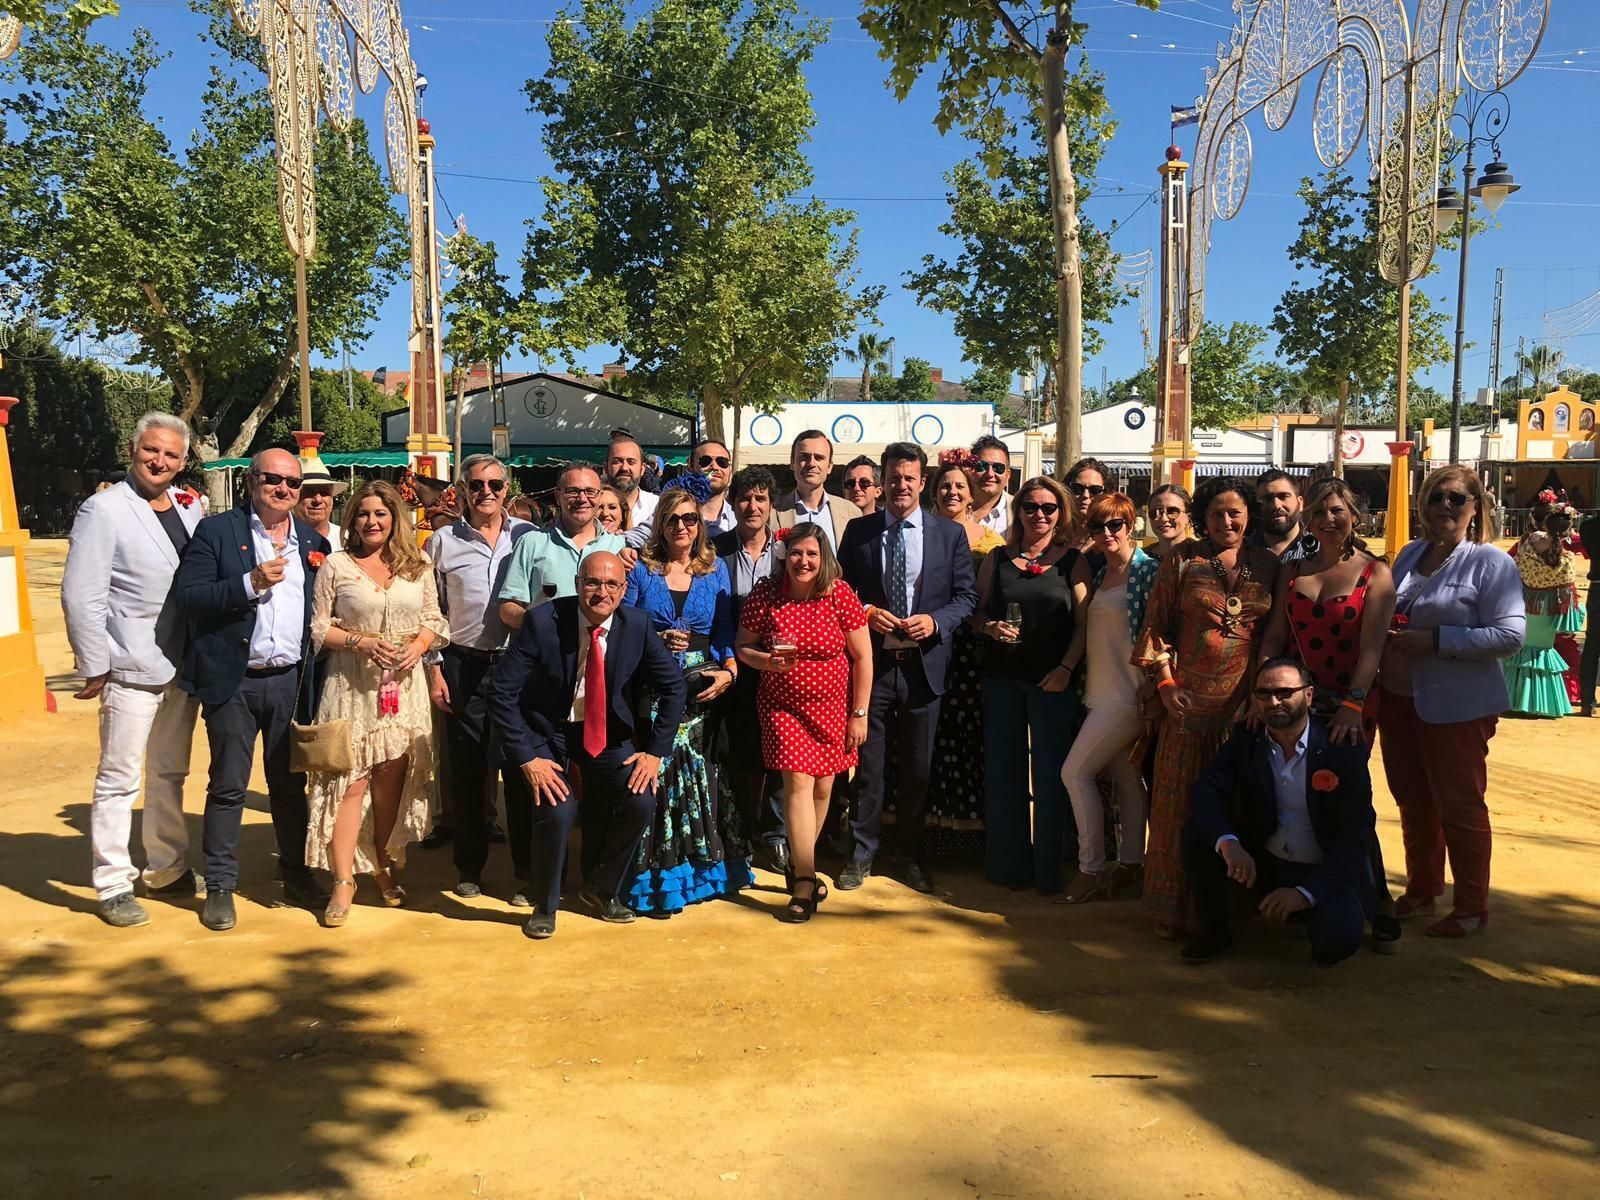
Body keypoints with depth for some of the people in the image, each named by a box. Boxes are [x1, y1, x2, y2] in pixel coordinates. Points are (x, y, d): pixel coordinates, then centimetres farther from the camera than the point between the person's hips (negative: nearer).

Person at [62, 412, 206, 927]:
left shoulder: (189, 507, 8)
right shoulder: (103, 510, -9)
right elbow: (80, 596, -11)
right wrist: (94, 667, -11)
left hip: (183, 667, 6)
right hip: (132, 670, -6)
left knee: (170, 774, 16)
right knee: (118, 780, 4)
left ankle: (166, 869, 29)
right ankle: (113, 886, 15)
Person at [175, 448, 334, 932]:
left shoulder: (313, 541, 9)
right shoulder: (216, 531, -2)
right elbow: (187, 596, -11)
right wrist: (250, 582, -21)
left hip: (292, 681, 3)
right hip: (234, 682, -3)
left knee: (290, 784, 13)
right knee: (228, 786, 5)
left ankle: (296, 875, 24)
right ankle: (220, 887, 16)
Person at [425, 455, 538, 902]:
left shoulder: (529, 537, 3)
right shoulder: (442, 542, 5)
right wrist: (434, 669, 1)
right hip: (464, 666, 1)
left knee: (522, 769, 3)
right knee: (467, 771, 9)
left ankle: (526, 872, 13)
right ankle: (469, 868, 24)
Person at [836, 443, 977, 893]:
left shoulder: (950, 533, 3)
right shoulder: (858, 531, 4)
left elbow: (967, 595, 3)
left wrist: (935, 621, -13)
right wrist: (866, 613, -12)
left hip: (923, 665, 1)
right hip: (871, 662, 0)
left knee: (917, 767, 12)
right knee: (867, 762, 7)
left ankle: (911, 855, 27)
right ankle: (862, 851, 22)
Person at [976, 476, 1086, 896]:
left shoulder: (1072, 560, 3)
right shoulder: (997, 559, 9)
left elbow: (1084, 623, -1)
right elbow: (980, 609, 13)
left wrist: (1066, 668, -12)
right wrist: (991, 627, -9)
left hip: (1053, 679, -2)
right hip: (1002, 676, 2)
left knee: (1050, 773, 2)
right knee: (1002, 770, 6)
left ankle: (1048, 869, 13)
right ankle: (1007, 865, 18)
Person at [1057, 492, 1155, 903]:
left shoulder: (1148, 570, -11)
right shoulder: (1097, 572, 12)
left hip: (1127, 694, -7)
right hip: (1101, 693, 7)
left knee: (1076, 771, -7)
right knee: (1126, 777, 13)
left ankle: (1091, 869, 4)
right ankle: (1130, 865, 22)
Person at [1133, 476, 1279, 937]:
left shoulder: (1268, 565, 8)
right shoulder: (1182, 558, 2)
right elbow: (1155, 624, 3)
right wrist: (1164, 681, -5)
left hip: (1244, 703, 2)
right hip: (1189, 701, -1)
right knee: (1179, 802, 3)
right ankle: (1173, 906, 15)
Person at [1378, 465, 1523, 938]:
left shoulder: (1491, 562, -9)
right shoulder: (1410, 554, 9)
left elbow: (1510, 635, -17)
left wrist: (1436, 640, -23)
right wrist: (1386, 633, -2)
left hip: (1455, 705, -6)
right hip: (1399, 698, 6)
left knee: (1460, 805, 5)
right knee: (1412, 799, 16)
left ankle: (1472, 907, 20)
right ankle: (1421, 890, 32)